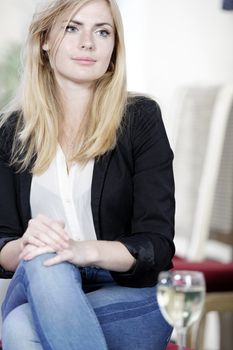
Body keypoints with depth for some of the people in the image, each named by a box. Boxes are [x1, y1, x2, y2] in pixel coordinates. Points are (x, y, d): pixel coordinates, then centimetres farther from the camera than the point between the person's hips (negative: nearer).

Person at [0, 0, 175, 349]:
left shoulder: (140, 117, -1)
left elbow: (157, 245, -7)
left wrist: (89, 250, -27)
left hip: (131, 297, -3)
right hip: (36, 291, 3)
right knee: (42, 264, -33)